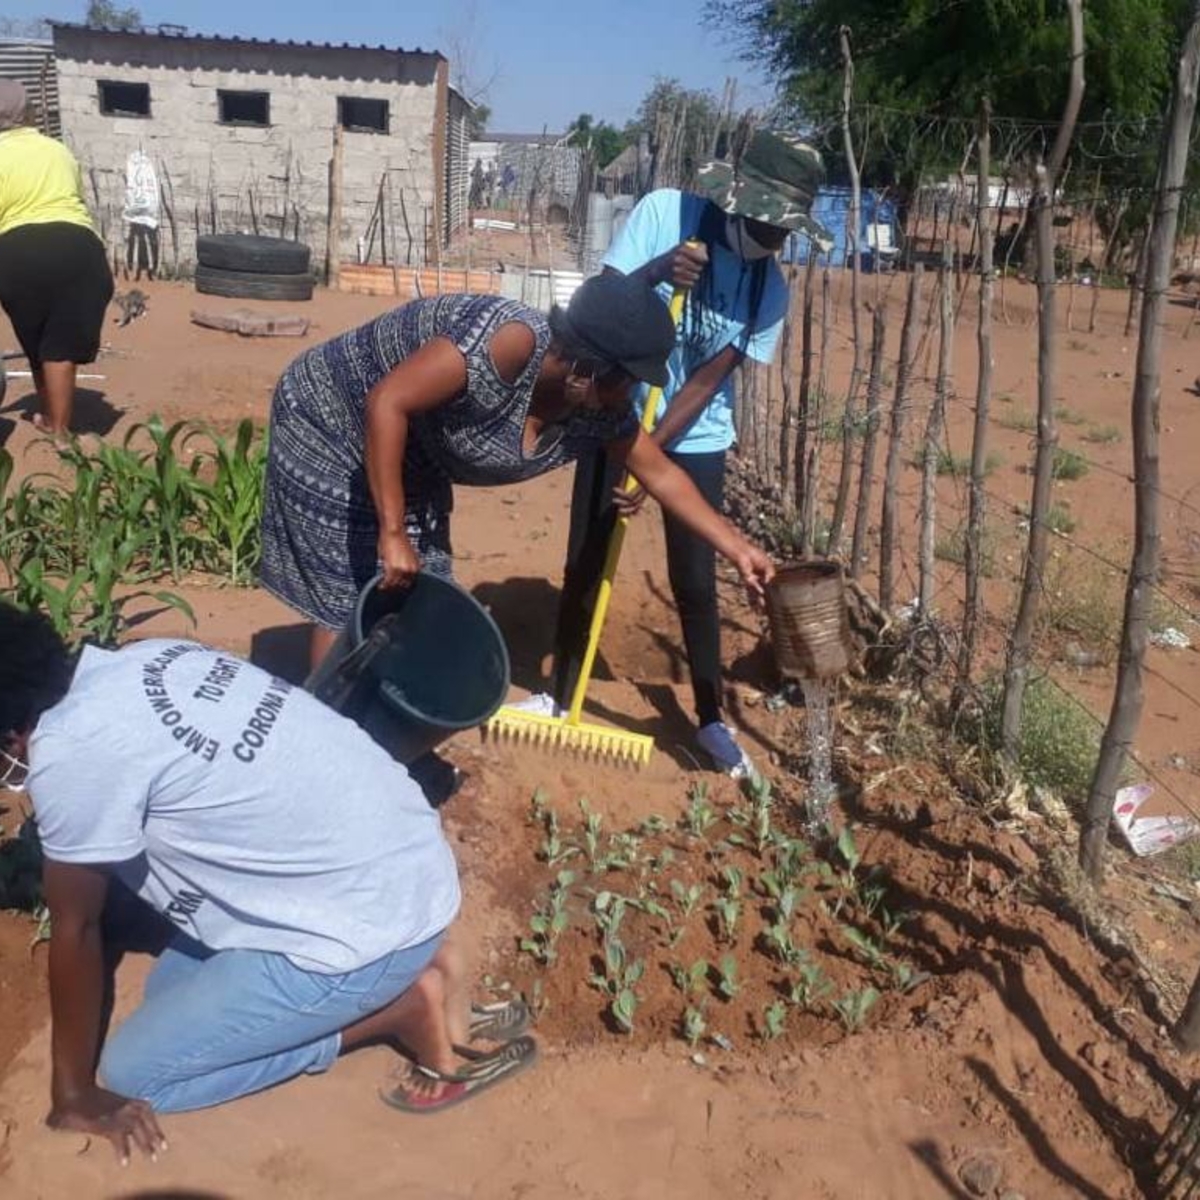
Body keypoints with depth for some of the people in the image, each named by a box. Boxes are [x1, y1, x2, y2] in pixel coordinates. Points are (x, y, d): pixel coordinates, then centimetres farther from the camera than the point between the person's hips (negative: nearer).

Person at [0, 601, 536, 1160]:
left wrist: (74, 1095, 8)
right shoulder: (144, 662, 6)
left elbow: (76, 929, -6)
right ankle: (409, 969, 11)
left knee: (133, 1071, 5)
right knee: (171, 986, 21)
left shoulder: (68, 752, -18)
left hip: (370, 922, -9)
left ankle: (405, 1010, 2)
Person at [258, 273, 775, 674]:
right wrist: (391, 532, -33)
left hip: (409, 461, 8)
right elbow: (386, 403, -36)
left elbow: (661, 474, 2)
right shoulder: (507, 341, -38)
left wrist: (737, 548, 2)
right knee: (347, 599, -4)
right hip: (330, 427, -8)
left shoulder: (600, 410, -11)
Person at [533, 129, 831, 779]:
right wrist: (656, 272, -35)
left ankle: (710, 719, 16)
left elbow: (705, 385, -15)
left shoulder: (770, 291, -13)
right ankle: (559, 694, 24)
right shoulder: (663, 211, -16)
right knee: (584, 565, 6)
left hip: (695, 440, 0)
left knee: (694, 581, 0)